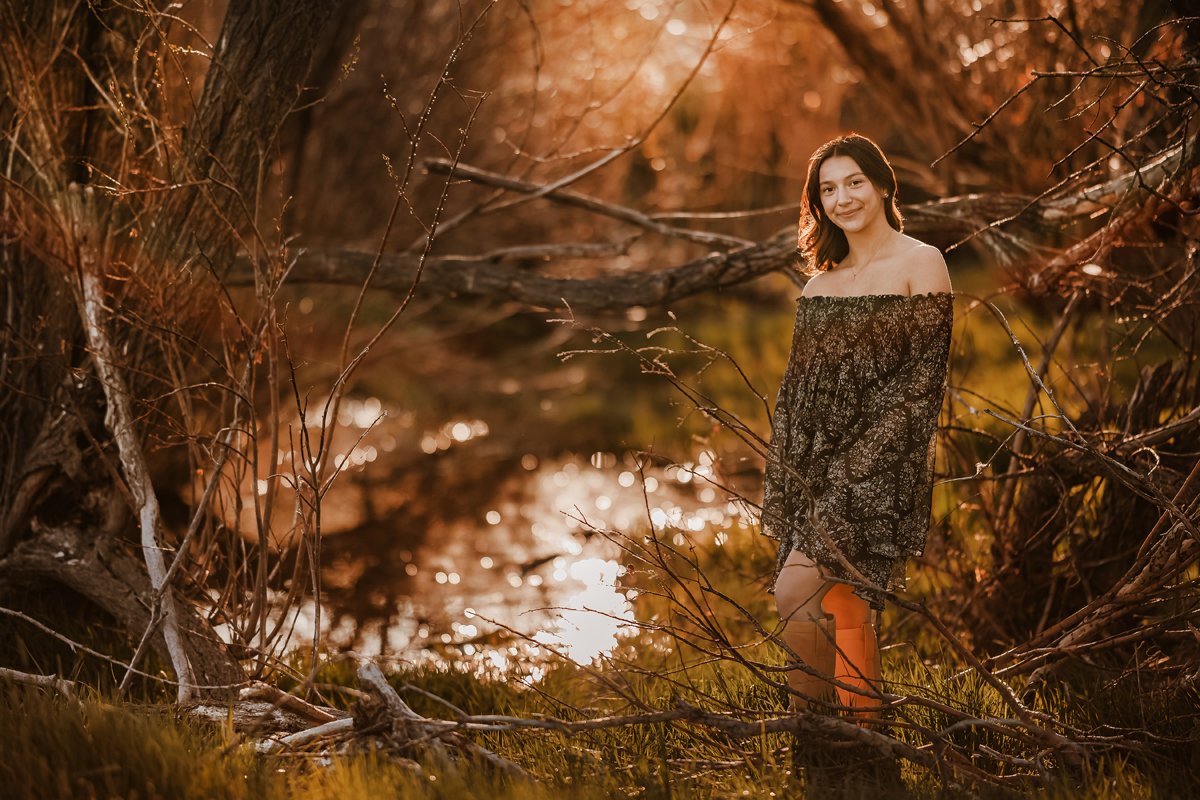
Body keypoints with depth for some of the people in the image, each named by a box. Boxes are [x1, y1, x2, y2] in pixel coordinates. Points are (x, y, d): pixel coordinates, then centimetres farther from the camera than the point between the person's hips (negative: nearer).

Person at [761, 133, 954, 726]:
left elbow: (922, 378, -9)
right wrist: (785, 474, 7)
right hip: (819, 465, 6)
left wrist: (861, 464, -16)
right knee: (843, 610, 7)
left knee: (797, 588, -19)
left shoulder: (919, 264, -3)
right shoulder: (822, 279, 16)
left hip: (881, 467, -6)